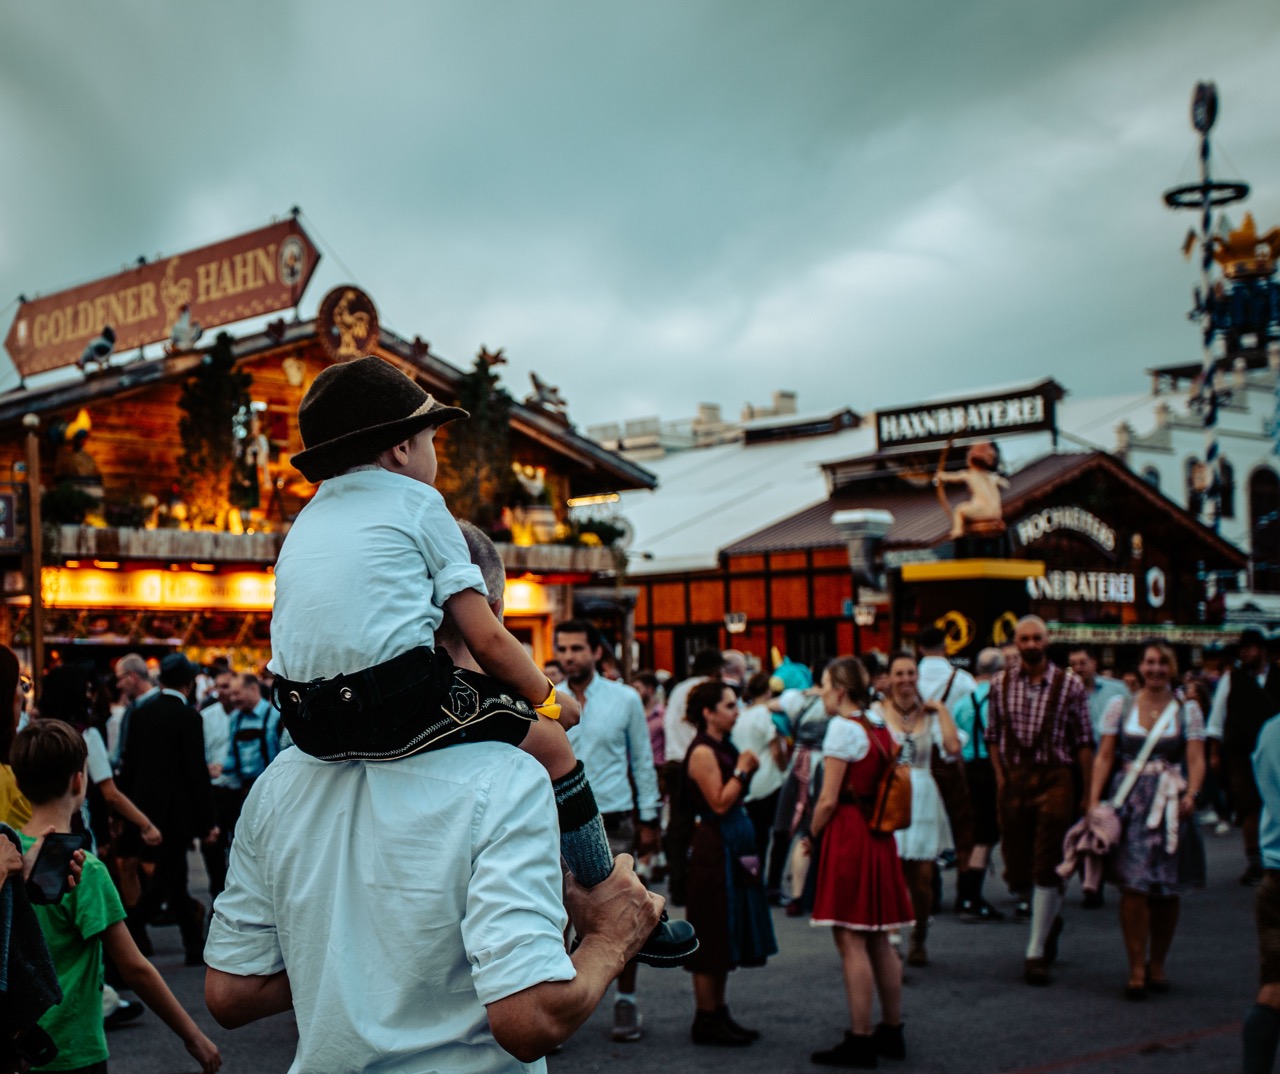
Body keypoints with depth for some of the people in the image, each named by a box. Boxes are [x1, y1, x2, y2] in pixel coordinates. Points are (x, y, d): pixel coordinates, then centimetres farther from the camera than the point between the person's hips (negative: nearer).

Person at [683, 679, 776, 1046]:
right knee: (712, 936, -4)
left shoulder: (724, 747, 14)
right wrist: (742, 770, -14)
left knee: (726, 934, 13)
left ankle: (718, 1013, 20)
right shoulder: (702, 751, -14)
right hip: (714, 847, -10)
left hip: (734, 846, 10)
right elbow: (719, 803, -20)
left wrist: (749, 769, 4)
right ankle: (705, 1019, 3)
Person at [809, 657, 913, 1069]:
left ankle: (860, 1040, -2)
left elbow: (829, 800, -14)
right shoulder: (881, 730, 11)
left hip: (847, 835, -8)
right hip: (878, 838, 8)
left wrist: (812, 835, -2)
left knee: (851, 942, -4)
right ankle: (891, 1032, 20)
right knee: (878, 940, 14)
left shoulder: (842, 728, -12)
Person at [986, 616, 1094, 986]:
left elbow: (1084, 741, 0)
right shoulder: (1001, 683, 6)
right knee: (1016, 873, 8)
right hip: (1013, 779, 3)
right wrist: (1000, 777, 1)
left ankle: (1036, 952, -1)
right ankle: (1050, 918, 38)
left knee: (1046, 869, -7)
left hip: (1054, 779, -3)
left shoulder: (1069, 684, -2)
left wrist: (1090, 793, -2)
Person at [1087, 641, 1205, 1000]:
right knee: (1133, 885, -9)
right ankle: (1136, 969, -3)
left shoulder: (1187, 710, 7)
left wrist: (1191, 794, -21)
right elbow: (1104, 757, 4)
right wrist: (1094, 800, -7)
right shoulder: (1120, 707, 8)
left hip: (1169, 806, 1)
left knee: (1168, 889, 5)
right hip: (1129, 805, -1)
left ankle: (1157, 964, 21)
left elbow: (1196, 760, -2)